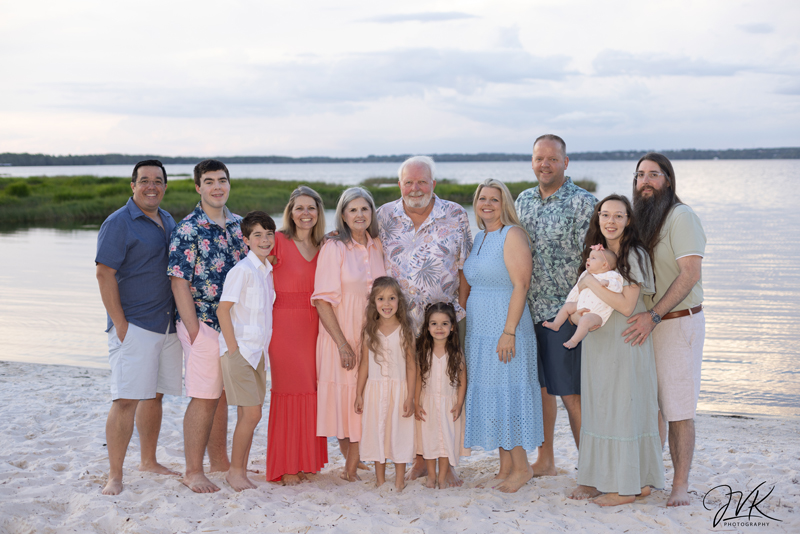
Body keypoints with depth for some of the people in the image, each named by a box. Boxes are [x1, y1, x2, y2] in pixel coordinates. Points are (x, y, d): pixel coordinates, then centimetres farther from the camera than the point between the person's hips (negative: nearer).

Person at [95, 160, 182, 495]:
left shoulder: (168, 222, 14)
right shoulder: (118, 223, -9)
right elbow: (105, 274, -13)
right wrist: (119, 324, -18)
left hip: (167, 325, 7)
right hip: (134, 326, -7)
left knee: (155, 394, 14)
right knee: (127, 399, -9)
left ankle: (149, 461, 27)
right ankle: (115, 477, -4)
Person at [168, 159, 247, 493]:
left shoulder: (237, 225, 9)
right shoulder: (188, 230, -11)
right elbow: (179, 283, -13)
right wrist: (194, 330, -15)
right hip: (203, 324, -6)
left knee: (222, 394, 15)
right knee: (204, 398, -3)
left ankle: (220, 460, 27)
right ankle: (193, 472, 7)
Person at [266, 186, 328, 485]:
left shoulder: (323, 247, 12)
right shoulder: (279, 241, -3)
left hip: (313, 325, 5)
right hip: (284, 324, -5)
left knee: (310, 390, 6)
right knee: (289, 392, -3)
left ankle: (306, 460, 18)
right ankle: (285, 468, 6)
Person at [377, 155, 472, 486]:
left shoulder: (455, 216, 1)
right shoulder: (385, 217, 5)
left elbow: (463, 269, 3)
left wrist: (462, 312, -2)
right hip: (400, 320, 2)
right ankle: (420, 458, 18)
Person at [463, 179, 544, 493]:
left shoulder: (512, 234, -11)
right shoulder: (479, 237, 15)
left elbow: (520, 285, -17)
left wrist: (509, 331, -22)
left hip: (505, 325, -8)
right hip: (479, 329, 8)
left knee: (507, 392, -4)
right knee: (488, 393, 9)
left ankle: (521, 467, 7)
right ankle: (505, 465, 17)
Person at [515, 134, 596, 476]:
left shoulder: (583, 202, -8)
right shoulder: (523, 200, 11)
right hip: (529, 310, 6)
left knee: (571, 393, -3)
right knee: (539, 386, 14)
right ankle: (545, 461, 27)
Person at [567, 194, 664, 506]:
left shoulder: (634, 255, -12)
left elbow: (626, 305, -20)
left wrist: (592, 284, -15)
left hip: (625, 344, -8)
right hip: (597, 344, 8)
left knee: (623, 408, -2)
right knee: (597, 408, 10)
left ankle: (627, 486, 6)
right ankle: (598, 478, 19)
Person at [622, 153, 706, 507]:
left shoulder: (680, 216, -12)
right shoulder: (640, 218, 13)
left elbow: (690, 273, -20)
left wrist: (654, 315, -25)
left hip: (678, 322, -7)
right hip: (646, 323, 7)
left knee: (678, 409, -3)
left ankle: (680, 484, 5)